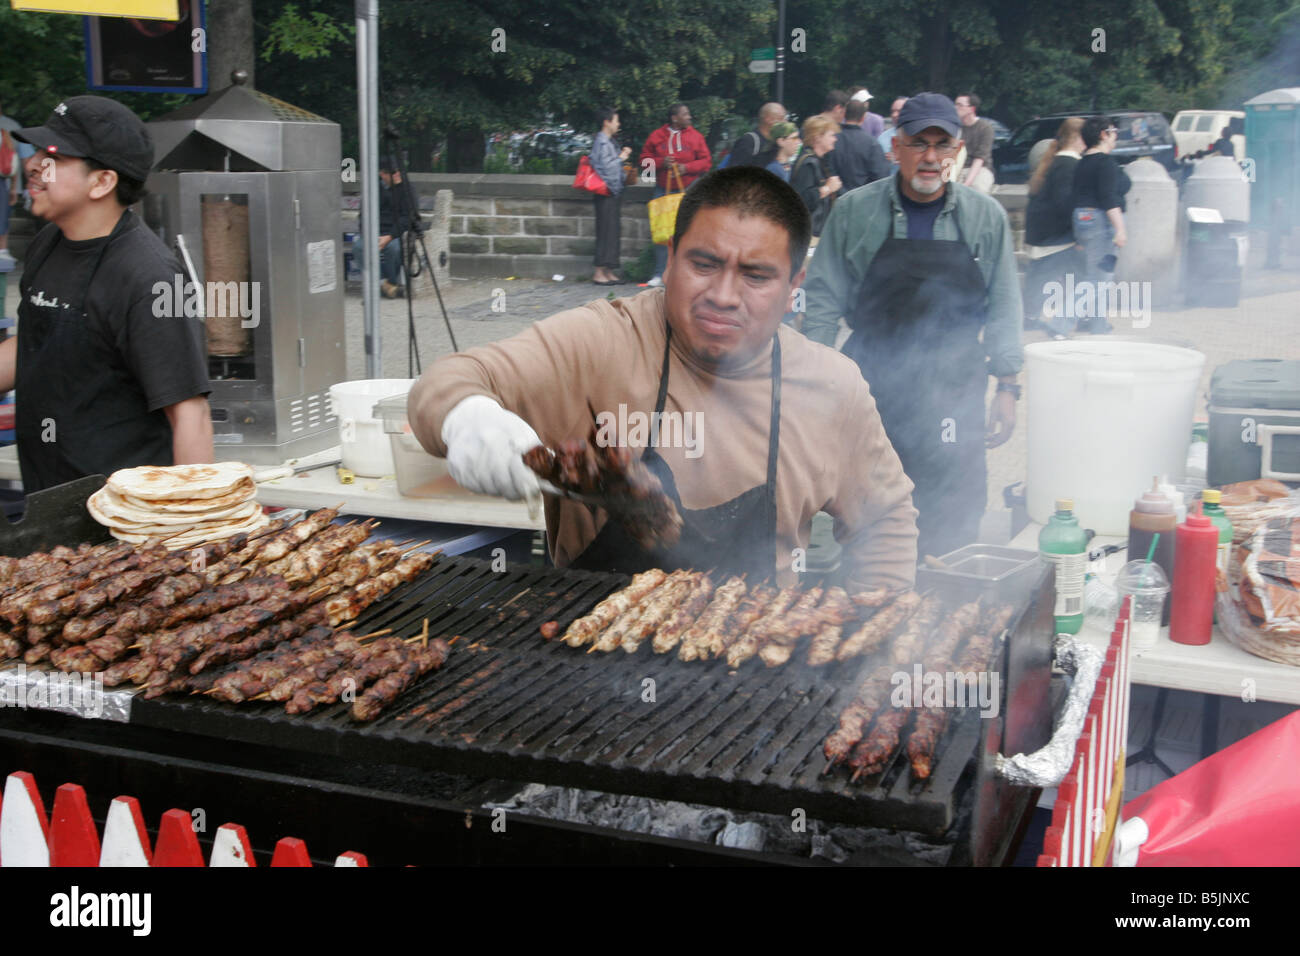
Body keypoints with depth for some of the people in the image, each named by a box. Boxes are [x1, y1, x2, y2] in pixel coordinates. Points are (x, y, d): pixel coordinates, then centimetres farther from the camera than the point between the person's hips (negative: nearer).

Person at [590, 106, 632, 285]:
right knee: (606, 231, -8)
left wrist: (622, 155, 8)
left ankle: (607, 271, 14)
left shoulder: (609, 141, 17)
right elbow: (606, 167, -20)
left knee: (611, 232, 10)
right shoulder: (602, 142, -14)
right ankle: (600, 272, -5)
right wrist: (621, 158, -6)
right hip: (606, 192, -10)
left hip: (613, 192, 10)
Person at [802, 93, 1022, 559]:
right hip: (871, 390, 0)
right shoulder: (854, 211, 1)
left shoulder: (985, 216, 3)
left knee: (951, 533, 3)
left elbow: (1003, 308, 7)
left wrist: (1007, 386, 3)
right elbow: (824, 300, 3)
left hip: (954, 398, 1)